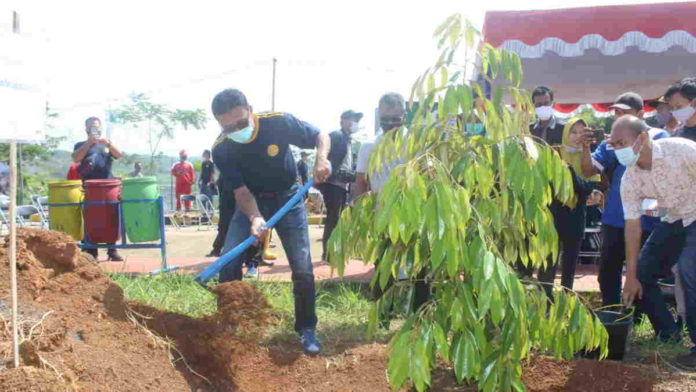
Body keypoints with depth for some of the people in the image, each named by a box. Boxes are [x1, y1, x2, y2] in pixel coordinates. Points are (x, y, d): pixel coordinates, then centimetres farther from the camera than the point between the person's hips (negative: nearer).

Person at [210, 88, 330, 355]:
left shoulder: (279, 123, -24)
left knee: (302, 268, -8)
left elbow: (320, 136, -11)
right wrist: (255, 218, -37)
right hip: (252, 202, 1)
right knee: (228, 262, -12)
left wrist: (322, 158, -32)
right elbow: (241, 191, -17)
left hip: (288, 199, -1)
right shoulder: (221, 151, -20)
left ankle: (307, 329, 10)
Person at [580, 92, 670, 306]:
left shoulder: (657, 137, -2)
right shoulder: (610, 142, 10)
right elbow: (588, 171, 3)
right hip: (614, 220, 4)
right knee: (607, 276, 11)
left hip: (645, 221, -4)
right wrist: (586, 148, -15)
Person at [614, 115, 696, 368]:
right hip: (674, 220, 6)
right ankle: (668, 334, 17)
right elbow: (633, 226, -9)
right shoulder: (630, 180, -13)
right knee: (643, 271, 0)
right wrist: (631, 276, -10)